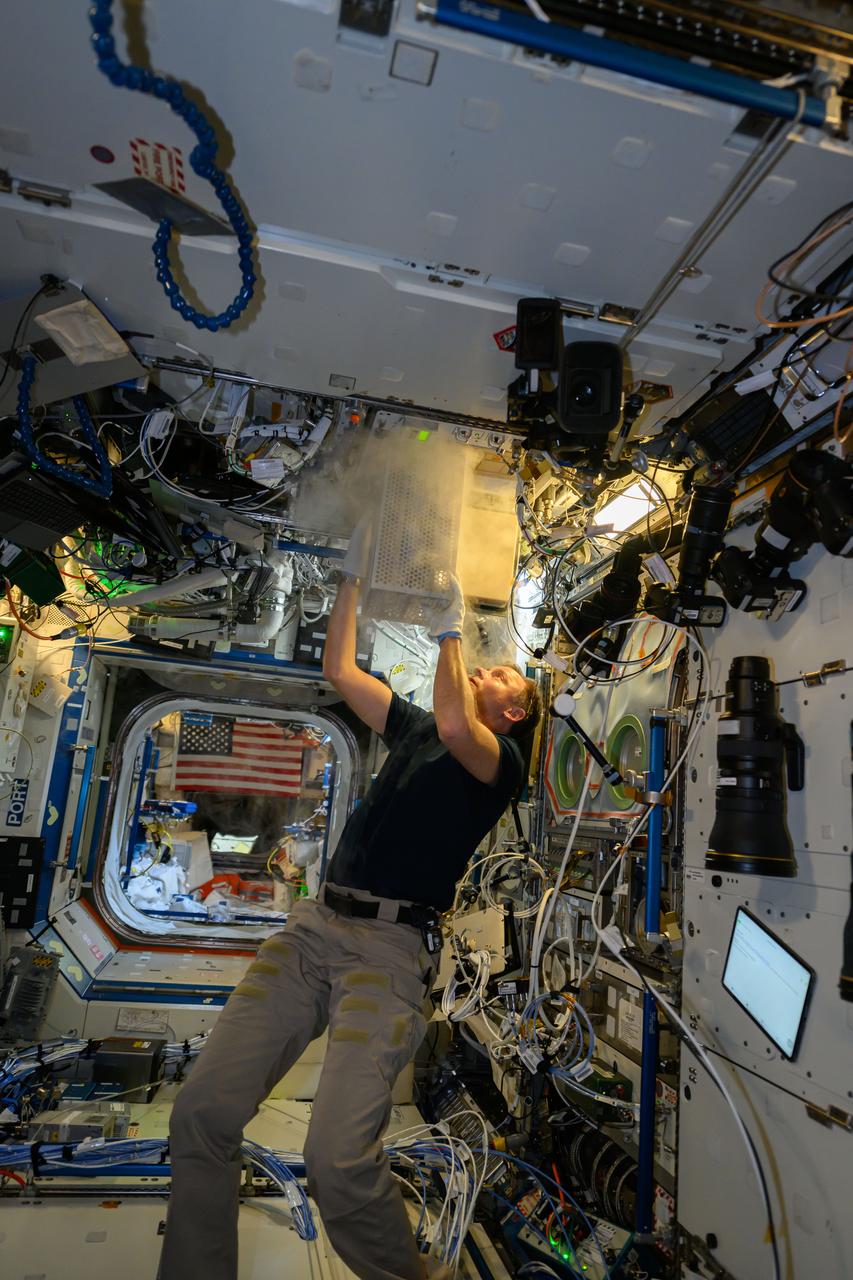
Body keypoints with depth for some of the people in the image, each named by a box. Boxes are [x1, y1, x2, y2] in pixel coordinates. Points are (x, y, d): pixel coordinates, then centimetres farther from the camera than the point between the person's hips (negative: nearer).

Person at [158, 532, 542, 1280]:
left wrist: (449, 630, -9)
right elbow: (339, 670, 23)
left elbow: (456, 727, -21)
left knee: (338, 1159, -18)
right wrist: (352, 578, 21)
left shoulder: (504, 761, 3)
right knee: (202, 1114, -7)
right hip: (315, 925, 6)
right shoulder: (415, 731, 22)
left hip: (393, 946, -5)